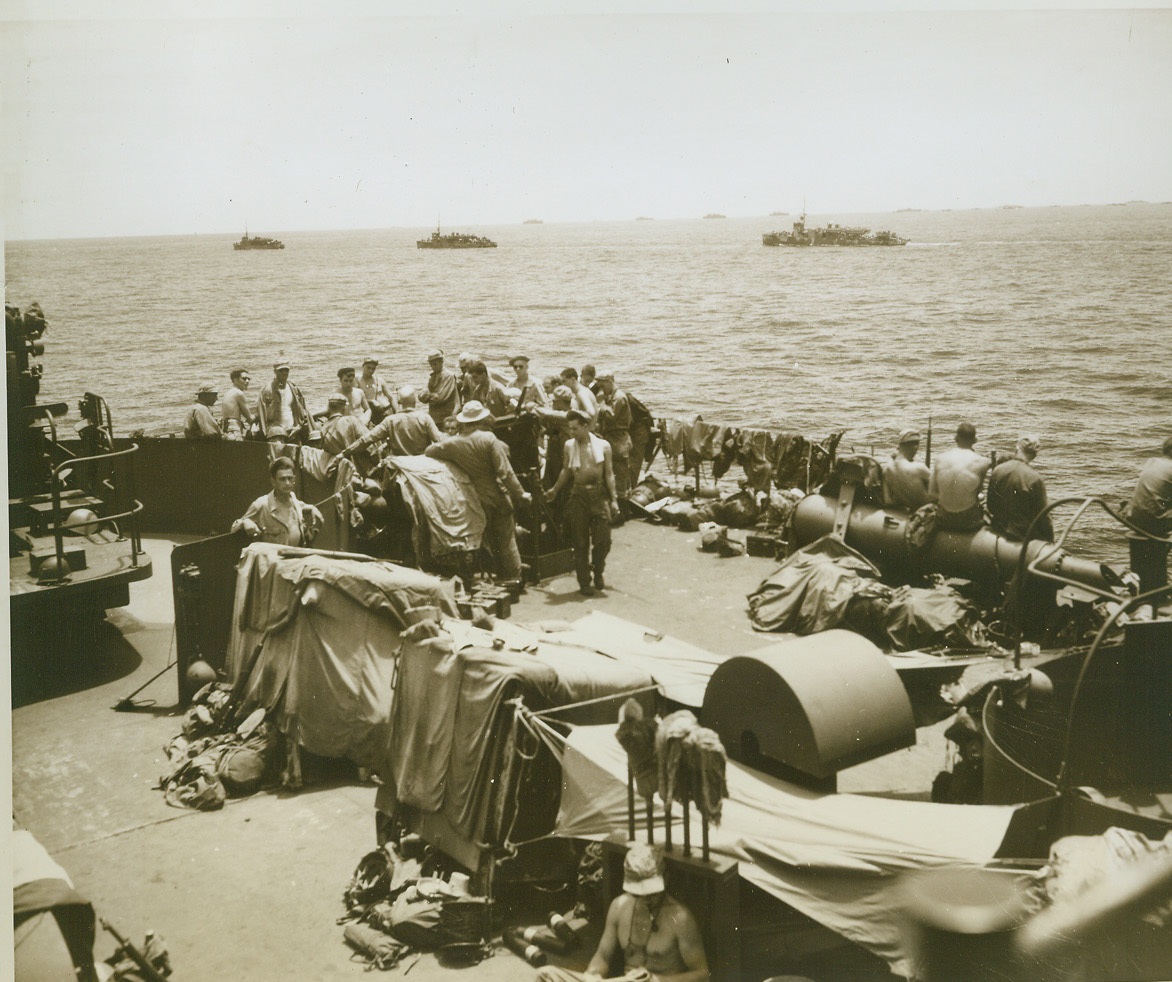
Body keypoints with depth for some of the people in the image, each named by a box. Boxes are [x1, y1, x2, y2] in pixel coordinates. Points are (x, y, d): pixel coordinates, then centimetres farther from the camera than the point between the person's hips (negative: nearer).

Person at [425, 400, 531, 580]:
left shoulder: (453, 443, -6)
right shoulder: (488, 439, -15)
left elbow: (428, 452, 11)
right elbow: (505, 471, -17)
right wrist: (519, 494, -9)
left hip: (477, 501, 3)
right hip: (499, 497, -3)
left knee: (491, 541, 15)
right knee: (506, 541, 8)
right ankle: (513, 578, 13)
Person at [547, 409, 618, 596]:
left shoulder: (603, 445, 2)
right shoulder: (569, 446, 6)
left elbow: (609, 474, 5)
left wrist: (613, 499, 1)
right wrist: (555, 489, 11)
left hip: (599, 493, -1)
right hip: (578, 496, 1)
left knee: (603, 539, -3)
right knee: (580, 542, 2)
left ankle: (598, 573, 22)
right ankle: (584, 582, 12)